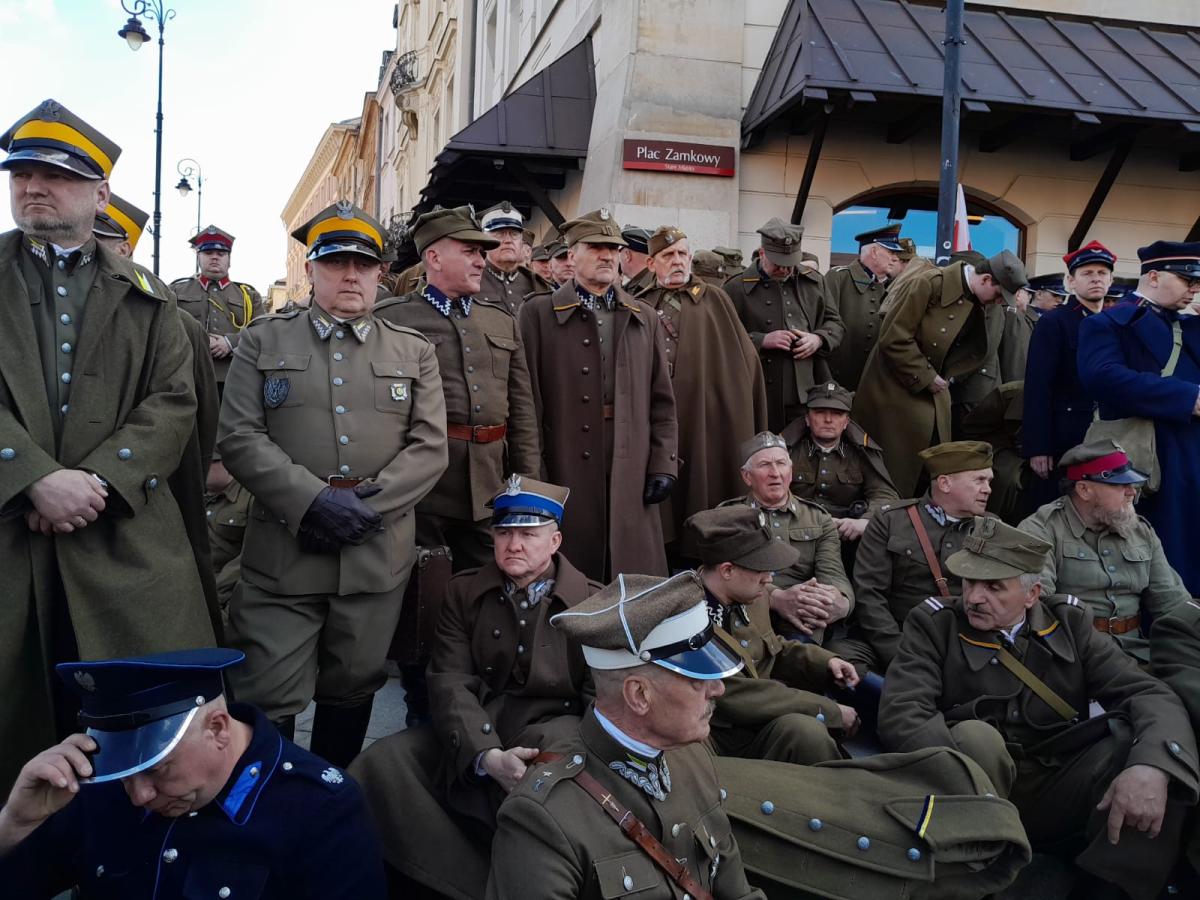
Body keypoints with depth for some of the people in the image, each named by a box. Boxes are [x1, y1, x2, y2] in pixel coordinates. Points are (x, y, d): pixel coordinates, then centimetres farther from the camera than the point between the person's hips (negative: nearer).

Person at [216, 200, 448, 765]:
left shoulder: (415, 352, 11)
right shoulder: (263, 341, 8)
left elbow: (430, 446, 2)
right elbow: (239, 436, -2)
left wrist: (367, 503, -11)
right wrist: (313, 500, -15)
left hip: (378, 555, 2)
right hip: (283, 553, -1)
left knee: (352, 691, 14)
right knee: (267, 699, -2)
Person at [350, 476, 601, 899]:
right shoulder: (464, 591, 8)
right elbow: (451, 682, -4)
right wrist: (487, 756, -23)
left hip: (554, 731, -3)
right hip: (472, 736, 3)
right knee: (377, 767, -21)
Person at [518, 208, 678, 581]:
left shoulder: (644, 319, 14)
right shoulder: (539, 314, 3)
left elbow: (662, 401, 12)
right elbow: (529, 399, -2)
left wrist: (663, 465, 3)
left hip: (631, 474, 3)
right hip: (566, 470, -3)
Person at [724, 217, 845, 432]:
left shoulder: (813, 283, 13)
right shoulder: (737, 288, -2)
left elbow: (835, 323, 21)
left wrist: (819, 339, -1)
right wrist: (762, 340, -16)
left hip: (806, 394, 4)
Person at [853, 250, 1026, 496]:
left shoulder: (976, 304, 2)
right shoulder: (931, 284, -20)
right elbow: (894, 339, -22)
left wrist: (943, 377, 1)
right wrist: (926, 378, -17)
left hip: (932, 388, 7)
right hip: (896, 387, -7)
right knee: (897, 464, -3)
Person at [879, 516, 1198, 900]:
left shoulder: (1069, 624, 6)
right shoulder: (934, 625, -2)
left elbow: (1152, 695, -4)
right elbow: (901, 713, -15)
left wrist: (1153, 765, -26)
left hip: (1058, 793, 3)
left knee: (1147, 740, -19)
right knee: (974, 736, -32)